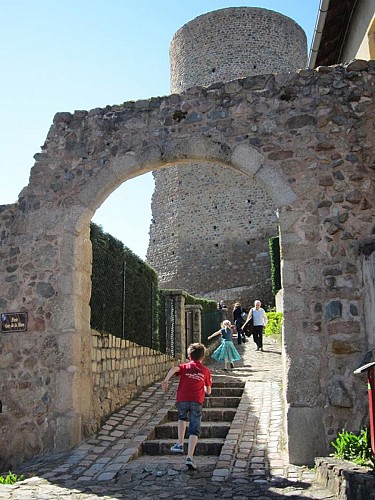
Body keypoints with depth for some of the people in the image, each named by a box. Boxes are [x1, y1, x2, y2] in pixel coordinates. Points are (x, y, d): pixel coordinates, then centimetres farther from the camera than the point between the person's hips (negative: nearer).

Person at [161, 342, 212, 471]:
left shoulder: (185, 366, 13)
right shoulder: (206, 371, 15)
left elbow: (174, 369, -10)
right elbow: (208, 391, 19)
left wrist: (166, 380, -13)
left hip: (182, 399, 1)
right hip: (196, 401, -1)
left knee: (182, 418, 32)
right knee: (194, 430, -1)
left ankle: (180, 444, 24)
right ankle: (189, 456, -16)